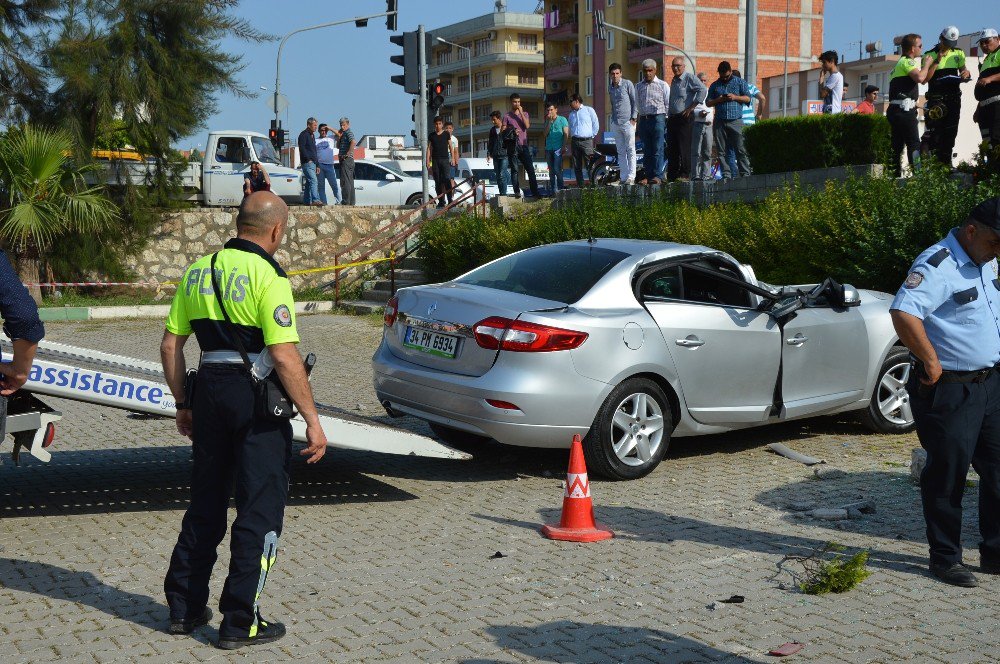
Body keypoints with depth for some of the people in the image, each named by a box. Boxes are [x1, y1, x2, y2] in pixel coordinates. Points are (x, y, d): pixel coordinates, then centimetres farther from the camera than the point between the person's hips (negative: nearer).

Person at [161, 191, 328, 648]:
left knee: (205, 505, 19)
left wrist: (183, 404, 20)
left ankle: (184, 608, 26)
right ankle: (240, 622, 7)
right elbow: (284, 356, -19)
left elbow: (170, 345, 10)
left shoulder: (198, 270, 8)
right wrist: (312, 420, -14)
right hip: (256, 394, -7)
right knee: (260, 509, 3)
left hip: (209, 388, 7)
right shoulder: (267, 276, -13)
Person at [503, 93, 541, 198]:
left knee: (530, 170, -3)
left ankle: (535, 192, -2)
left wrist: (521, 113, -6)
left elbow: (527, 126, -5)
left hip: (523, 145, 2)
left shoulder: (525, 114, 13)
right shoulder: (507, 116, 5)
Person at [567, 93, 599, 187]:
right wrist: (572, 137, 11)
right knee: (577, 167, 2)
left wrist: (591, 136, 3)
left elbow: (596, 125, 6)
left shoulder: (589, 110, 6)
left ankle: (594, 185, -11)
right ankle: (580, 186, 5)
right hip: (575, 141, 5)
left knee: (589, 165, -11)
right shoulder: (571, 114, 21)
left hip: (586, 141, -5)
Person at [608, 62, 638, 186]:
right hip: (615, 123, 6)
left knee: (630, 150, -7)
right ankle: (623, 177, 8)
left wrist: (633, 118, -10)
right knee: (620, 151, 6)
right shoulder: (610, 87, 14)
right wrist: (613, 118, 15)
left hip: (627, 121, -6)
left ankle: (631, 177, -9)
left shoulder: (627, 84, -4)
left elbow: (635, 101, -4)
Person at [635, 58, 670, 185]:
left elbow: (668, 104, 4)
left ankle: (656, 176, -11)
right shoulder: (638, 87, 16)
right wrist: (640, 117, 9)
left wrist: (666, 120, -2)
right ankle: (647, 175, 5)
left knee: (657, 149, -8)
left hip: (658, 119, -4)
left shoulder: (662, 85, 6)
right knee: (646, 150, 4)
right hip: (643, 120, 4)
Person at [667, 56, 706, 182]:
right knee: (671, 148, 7)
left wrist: (691, 107, -17)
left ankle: (685, 174, -5)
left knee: (684, 147, -8)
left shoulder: (689, 77, -7)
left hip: (685, 117, -8)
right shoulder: (674, 80, 20)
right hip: (672, 118, 8)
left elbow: (703, 89, -19)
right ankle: (672, 175, 10)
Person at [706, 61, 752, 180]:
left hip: (735, 121, -3)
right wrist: (718, 100, -3)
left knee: (740, 149, -8)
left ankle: (745, 174, -6)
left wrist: (735, 97, -9)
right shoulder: (715, 85, 18)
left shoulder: (740, 82, 11)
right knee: (721, 151, -1)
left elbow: (747, 98, 7)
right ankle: (726, 175, 2)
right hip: (720, 122, 3)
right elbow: (708, 103, 16)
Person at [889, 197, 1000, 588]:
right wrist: (932, 361, -25)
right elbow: (903, 313, -33)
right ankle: (945, 558, 15)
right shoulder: (937, 266, -18)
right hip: (949, 390, -9)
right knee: (947, 475, 2)